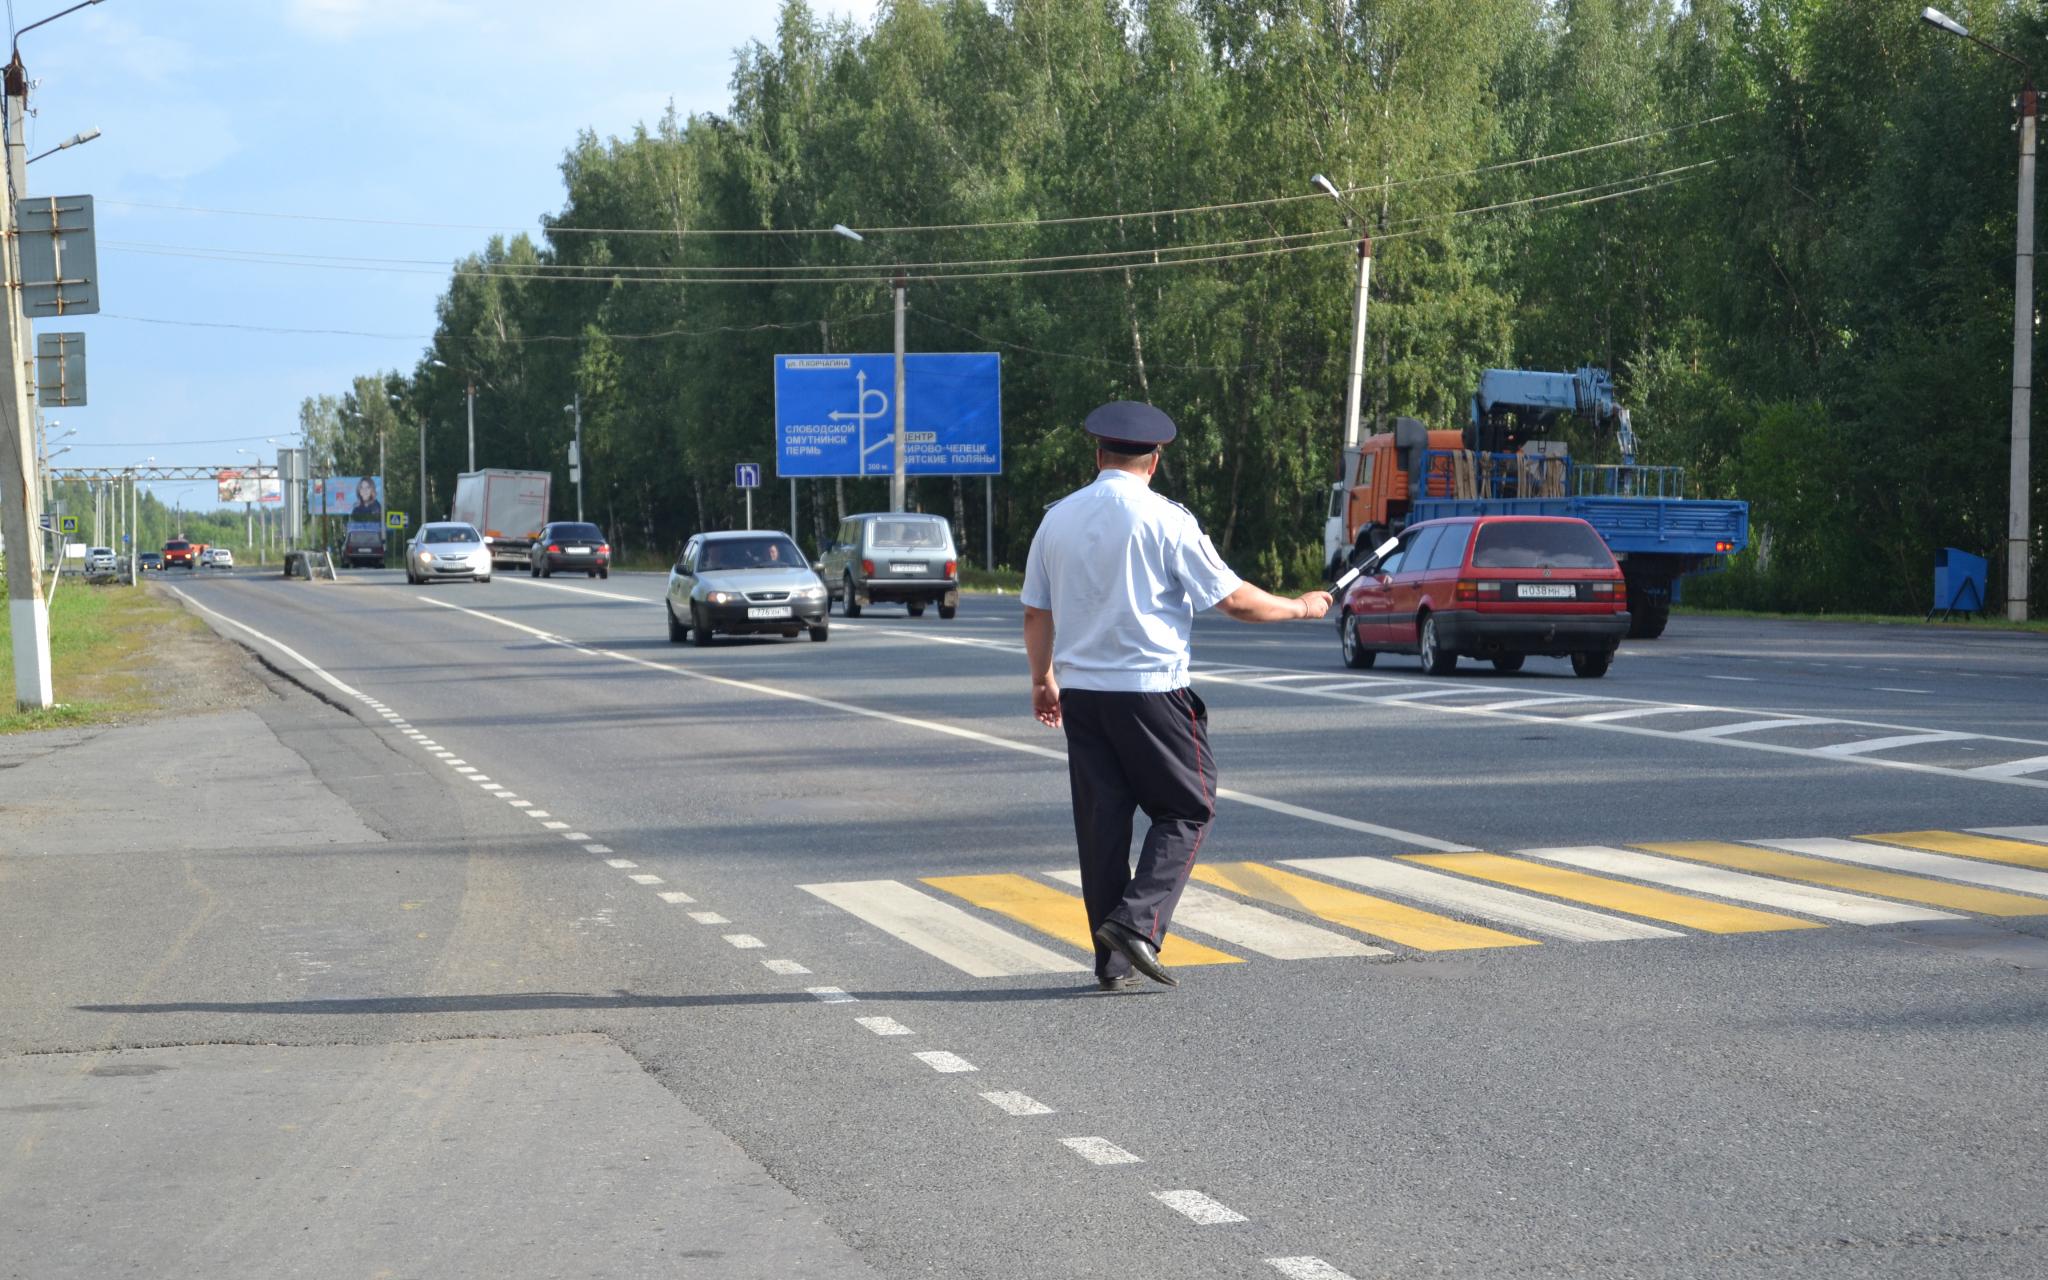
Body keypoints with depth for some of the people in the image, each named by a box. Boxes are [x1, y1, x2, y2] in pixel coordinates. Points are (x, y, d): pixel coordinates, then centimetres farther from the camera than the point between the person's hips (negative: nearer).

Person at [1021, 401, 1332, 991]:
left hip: (1079, 690, 5)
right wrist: (1300, 607, 9)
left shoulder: (1057, 518, 7)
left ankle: (1112, 960, 10)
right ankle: (1138, 920, -11)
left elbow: (1035, 612, 13)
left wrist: (1043, 680, 28)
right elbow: (1233, 599, -7)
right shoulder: (1166, 520, -9)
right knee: (1186, 809, 7)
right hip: (1150, 690, -5)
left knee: (1101, 819, 9)